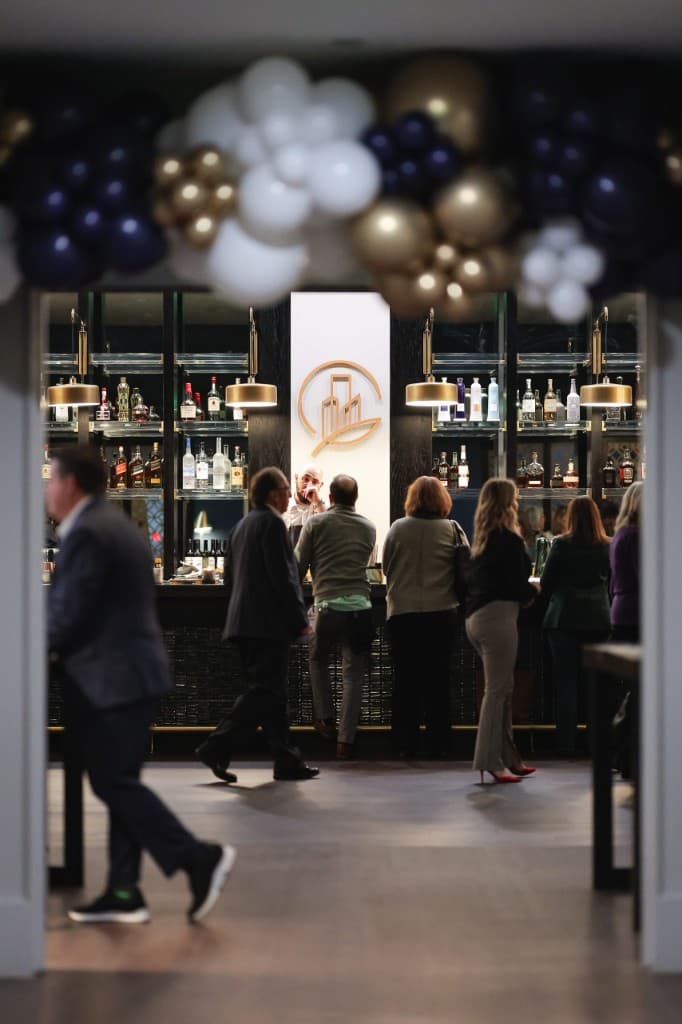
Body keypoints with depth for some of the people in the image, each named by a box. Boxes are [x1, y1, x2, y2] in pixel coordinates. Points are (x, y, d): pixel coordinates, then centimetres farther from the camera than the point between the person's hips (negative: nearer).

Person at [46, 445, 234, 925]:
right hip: (133, 672, 10)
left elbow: (68, 613, -18)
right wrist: (56, 640, 16)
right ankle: (123, 893, 12)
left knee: (115, 783, -5)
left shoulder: (87, 533, -16)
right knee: (120, 783, 10)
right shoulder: (117, 523, 16)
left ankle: (201, 858, -6)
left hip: (111, 678, -10)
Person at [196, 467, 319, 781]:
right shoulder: (272, 523, -11)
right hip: (268, 623, -10)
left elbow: (229, 576, 20)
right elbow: (282, 576, -16)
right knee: (265, 693, -8)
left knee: (270, 693, 10)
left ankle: (287, 761, 12)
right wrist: (300, 620, -12)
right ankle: (216, 748, -13)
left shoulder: (242, 525, 17)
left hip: (244, 623, 10)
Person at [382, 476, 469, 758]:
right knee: (438, 679, 6)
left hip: (401, 613, 0)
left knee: (405, 680, 7)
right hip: (440, 613, 0)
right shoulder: (452, 530, -2)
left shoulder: (397, 529, 0)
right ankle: (437, 743, 8)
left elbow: (386, 568, 7)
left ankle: (405, 743, 9)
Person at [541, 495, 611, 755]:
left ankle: (566, 742, -1)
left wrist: (553, 601, 18)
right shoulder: (607, 547, 2)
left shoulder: (562, 545, -7)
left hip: (565, 619, -3)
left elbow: (546, 582, -1)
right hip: (597, 620, 3)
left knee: (566, 682, 1)